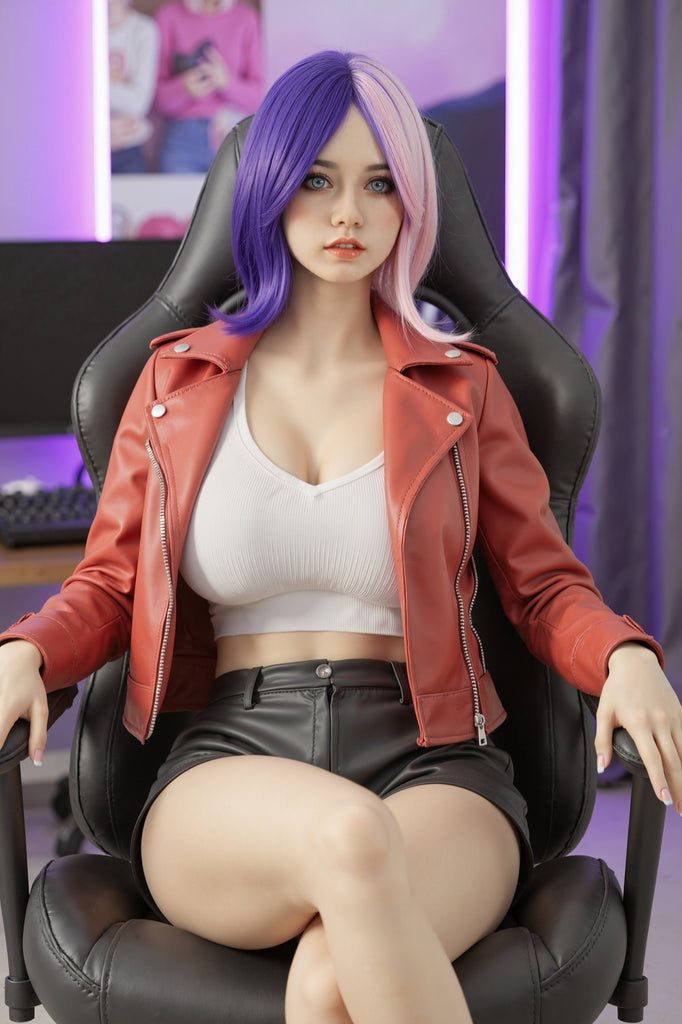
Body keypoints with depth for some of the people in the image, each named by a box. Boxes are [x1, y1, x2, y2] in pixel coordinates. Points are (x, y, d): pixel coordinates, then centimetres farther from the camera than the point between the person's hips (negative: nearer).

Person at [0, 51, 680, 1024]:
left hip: (429, 769, 0)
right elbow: (108, 587, 16)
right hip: (231, 770, 1)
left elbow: (547, 586, 13)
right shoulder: (180, 380, 13)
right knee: (349, 837, -39)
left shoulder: (461, 385, 12)